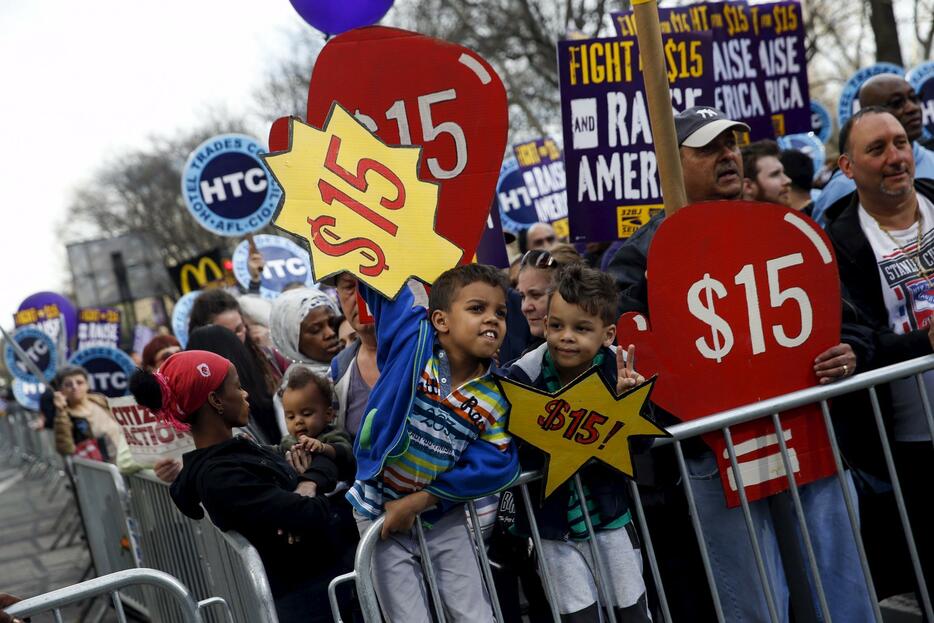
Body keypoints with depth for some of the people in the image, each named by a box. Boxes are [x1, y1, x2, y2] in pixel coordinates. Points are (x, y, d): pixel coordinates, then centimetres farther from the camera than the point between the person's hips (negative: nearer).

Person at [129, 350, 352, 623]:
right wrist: (309, 500, -5)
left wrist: (308, 484, -9)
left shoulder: (237, 449, 7)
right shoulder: (219, 477, -20)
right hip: (312, 594, -8)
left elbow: (324, 460, 11)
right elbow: (312, 515, -25)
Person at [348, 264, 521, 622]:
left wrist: (418, 501, -15)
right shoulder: (413, 341, -15)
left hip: (443, 516, 3)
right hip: (381, 509, -2)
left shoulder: (496, 399, -10)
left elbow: (493, 465, -12)